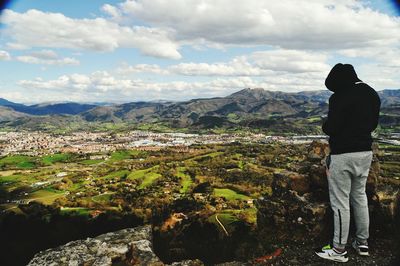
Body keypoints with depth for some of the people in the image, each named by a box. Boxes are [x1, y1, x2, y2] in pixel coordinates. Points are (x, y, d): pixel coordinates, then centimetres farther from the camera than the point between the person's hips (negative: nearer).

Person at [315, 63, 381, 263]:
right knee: (360, 197, 20)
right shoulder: (372, 94, 9)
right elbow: (373, 124, 16)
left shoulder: (341, 96, -18)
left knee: (340, 202, 1)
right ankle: (362, 243, 30)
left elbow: (330, 128, -19)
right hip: (365, 152, 8)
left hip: (342, 155, -8)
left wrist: (325, 126, 1)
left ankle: (339, 250, 12)